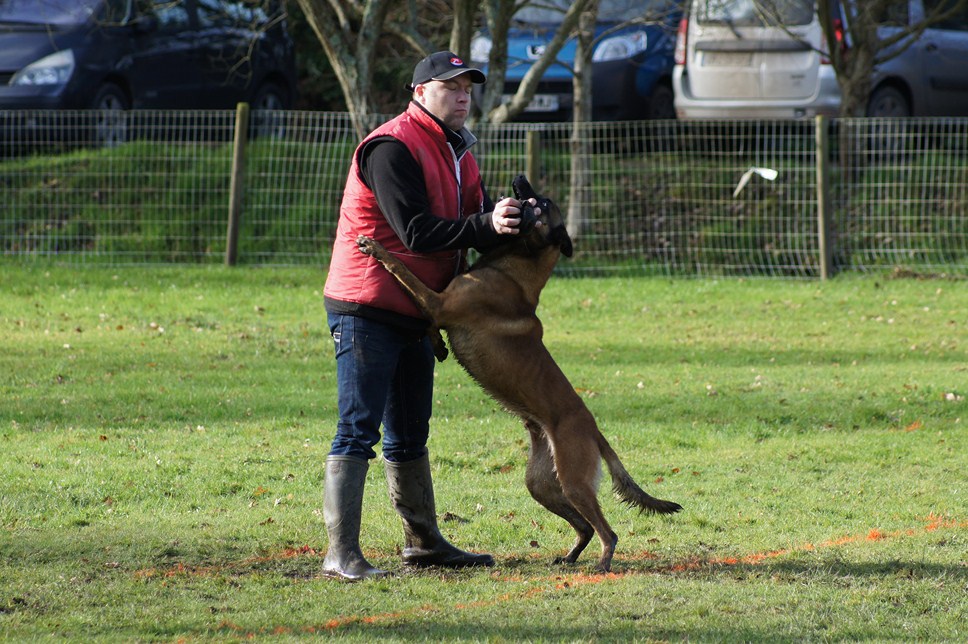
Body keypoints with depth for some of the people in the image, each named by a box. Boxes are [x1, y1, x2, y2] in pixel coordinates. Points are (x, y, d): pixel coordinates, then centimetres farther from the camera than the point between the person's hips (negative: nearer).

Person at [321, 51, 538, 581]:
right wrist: (487, 226, -27)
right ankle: (341, 553, -13)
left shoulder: (457, 153, 16)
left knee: (410, 435, 17)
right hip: (367, 312, -10)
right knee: (358, 432, -11)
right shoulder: (393, 148, -16)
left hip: (413, 315, 10)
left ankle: (424, 542, 27)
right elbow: (417, 232, -23)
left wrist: (510, 221, -11)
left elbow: (478, 218, 10)